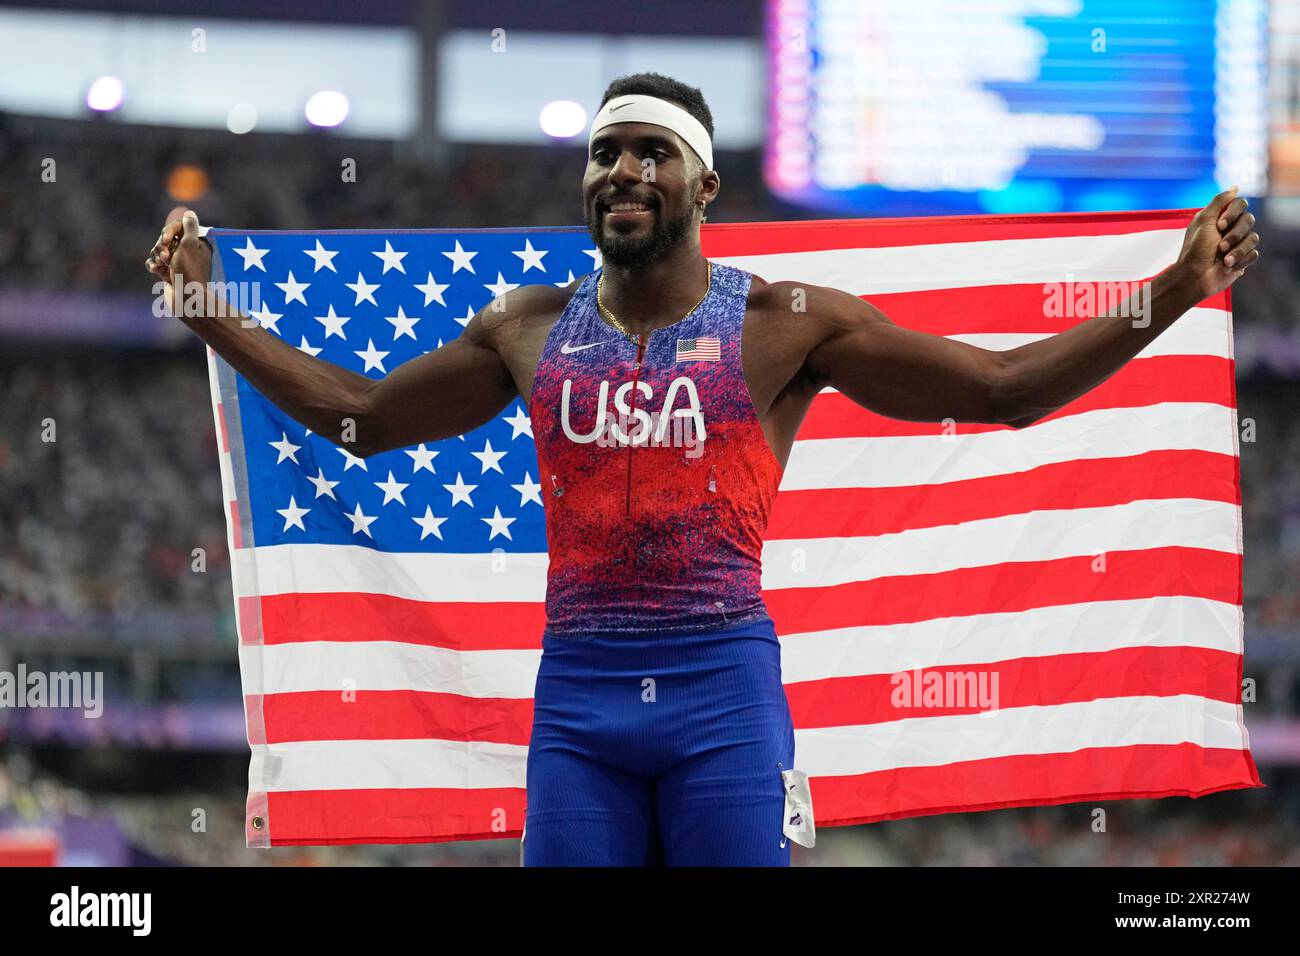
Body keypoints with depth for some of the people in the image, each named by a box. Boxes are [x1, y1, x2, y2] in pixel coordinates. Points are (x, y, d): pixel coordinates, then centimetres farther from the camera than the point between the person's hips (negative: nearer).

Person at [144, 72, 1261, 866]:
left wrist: (1173, 295, -5)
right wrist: (207, 312, 23)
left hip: (723, 688, -3)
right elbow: (361, 414, 25)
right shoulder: (530, 331, 14)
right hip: (578, 694, 3)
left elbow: (1001, 387, 4)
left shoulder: (783, 325, 4)